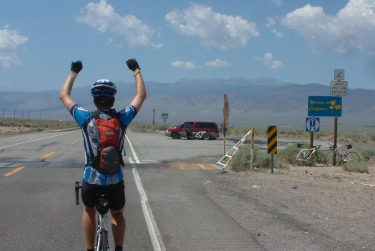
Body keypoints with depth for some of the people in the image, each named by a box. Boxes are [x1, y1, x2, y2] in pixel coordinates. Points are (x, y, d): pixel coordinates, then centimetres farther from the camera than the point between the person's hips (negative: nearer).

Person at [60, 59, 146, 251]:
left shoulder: (86, 118, -9)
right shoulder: (122, 119, -9)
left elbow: (64, 95, 6)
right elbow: (141, 95, 7)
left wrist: (74, 72, 17)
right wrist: (136, 71, 17)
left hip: (91, 181, 0)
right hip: (115, 181, 0)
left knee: (89, 211, 28)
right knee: (118, 215, 26)